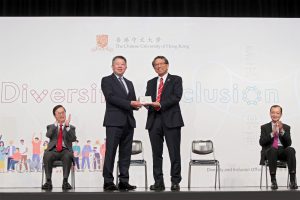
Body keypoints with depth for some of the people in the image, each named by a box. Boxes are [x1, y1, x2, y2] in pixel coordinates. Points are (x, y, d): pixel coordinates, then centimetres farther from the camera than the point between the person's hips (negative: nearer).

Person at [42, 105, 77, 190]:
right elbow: (48, 135, -5)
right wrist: (56, 124, -11)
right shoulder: (51, 127, 18)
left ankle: (65, 181, -33)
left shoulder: (71, 127, 16)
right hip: (53, 150, 1)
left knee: (68, 156, -36)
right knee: (47, 155, -34)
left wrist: (67, 126, -13)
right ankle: (48, 181, -28)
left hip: (65, 150, -1)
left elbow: (73, 139, -4)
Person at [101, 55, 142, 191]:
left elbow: (133, 102, 19)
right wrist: (129, 103, -16)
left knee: (125, 153, 6)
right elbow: (111, 97, -11)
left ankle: (124, 182, 10)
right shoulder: (107, 80, 4)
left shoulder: (129, 83, 23)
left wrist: (136, 104, -5)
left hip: (128, 122, 6)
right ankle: (108, 182, -4)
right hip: (114, 121, -6)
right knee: (111, 152, -7)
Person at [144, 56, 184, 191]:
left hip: (171, 120, -4)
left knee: (174, 153, -4)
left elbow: (176, 96, -7)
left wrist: (160, 104, -16)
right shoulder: (151, 83, 21)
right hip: (154, 120, 4)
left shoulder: (176, 80, 7)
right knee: (156, 153, 5)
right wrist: (150, 104, -10)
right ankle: (158, 182, 10)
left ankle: (175, 182, 3)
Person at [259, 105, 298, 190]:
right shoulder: (264, 127, 14)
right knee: (273, 149, -39)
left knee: (291, 150, -34)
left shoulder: (286, 127, 17)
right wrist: (272, 133, -12)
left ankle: (292, 180, -35)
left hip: (282, 151, 2)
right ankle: (273, 180, -35)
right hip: (269, 151, -2)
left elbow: (289, 143, 2)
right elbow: (261, 142, 0)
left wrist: (282, 131, -11)